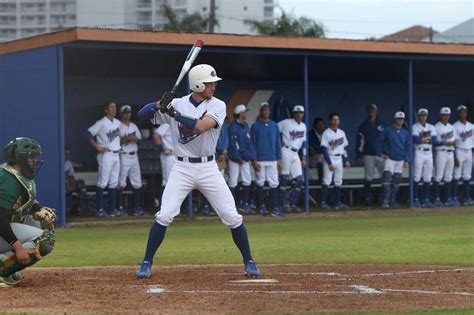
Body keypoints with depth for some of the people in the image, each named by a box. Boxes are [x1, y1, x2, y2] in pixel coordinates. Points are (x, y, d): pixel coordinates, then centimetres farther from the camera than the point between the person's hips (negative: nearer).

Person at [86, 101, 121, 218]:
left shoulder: (118, 123, 13)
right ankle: (100, 210, -9)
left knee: (114, 182, 10)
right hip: (106, 155, -7)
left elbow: (121, 135, 29)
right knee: (103, 182, -9)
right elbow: (88, 133, -14)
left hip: (116, 154, 7)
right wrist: (97, 147, -16)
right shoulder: (101, 123, -8)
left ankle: (112, 208, 15)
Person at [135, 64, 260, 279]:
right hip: (181, 168, 0)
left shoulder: (217, 106, -3)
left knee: (232, 217, -1)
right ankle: (147, 264, 0)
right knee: (164, 216, -11)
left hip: (208, 168, 1)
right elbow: (142, 115, -2)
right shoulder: (177, 104, -1)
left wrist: (173, 114, -22)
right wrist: (161, 104, -21)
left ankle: (249, 262, 14)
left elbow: (201, 126, -22)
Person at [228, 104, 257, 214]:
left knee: (247, 180, 7)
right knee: (233, 182, -5)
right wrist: (239, 159, -15)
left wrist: (252, 156, 7)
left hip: (245, 158, 8)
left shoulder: (245, 125, 12)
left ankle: (244, 204, 15)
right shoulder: (233, 127, -13)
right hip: (235, 158, -8)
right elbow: (232, 144, -15)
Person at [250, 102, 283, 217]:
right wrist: (254, 160, -8)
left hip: (272, 160, 3)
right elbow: (252, 144, -2)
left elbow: (278, 143, 12)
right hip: (260, 160, -3)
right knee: (260, 183, 2)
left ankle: (275, 208, -3)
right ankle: (261, 206, 9)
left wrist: (279, 159, 7)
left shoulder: (274, 126, 10)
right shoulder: (255, 126, 0)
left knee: (274, 183, -2)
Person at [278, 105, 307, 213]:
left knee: (300, 180, 2)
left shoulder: (303, 126, 15)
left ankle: (292, 204, 11)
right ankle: (284, 204, -2)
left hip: (295, 154, 7)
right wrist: (280, 143, -10)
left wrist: (304, 158, 17)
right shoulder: (286, 123, -5)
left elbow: (304, 143, 19)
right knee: (285, 179, -8)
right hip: (286, 152, -7)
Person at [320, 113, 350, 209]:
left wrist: (346, 160, 9)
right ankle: (323, 202, -15)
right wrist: (329, 163, -18)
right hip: (329, 158, -6)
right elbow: (324, 149, -12)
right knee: (327, 181, -13)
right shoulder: (326, 133, -8)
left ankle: (338, 202, 12)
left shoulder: (341, 133, 11)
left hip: (339, 159, 6)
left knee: (338, 182, 8)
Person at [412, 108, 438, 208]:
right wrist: (428, 138, -6)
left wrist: (422, 139, -6)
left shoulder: (431, 127, 14)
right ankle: (416, 199, -5)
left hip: (429, 153, 5)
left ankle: (426, 199, 8)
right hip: (419, 152, -5)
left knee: (427, 177, 5)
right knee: (417, 176, -7)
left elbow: (434, 140, 1)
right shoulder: (415, 127, 0)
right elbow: (416, 140, -15)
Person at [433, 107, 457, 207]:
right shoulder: (436, 127, -4)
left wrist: (453, 142, -2)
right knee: (438, 176, -8)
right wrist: (444, 143, -20)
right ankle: (436, 199, -8)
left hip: (450, 153, 7)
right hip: (441, 153, -7)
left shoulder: (451, 127, 17)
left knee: (448, 177, 7)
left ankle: (448, 199, 10)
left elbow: (455, 140, 19)